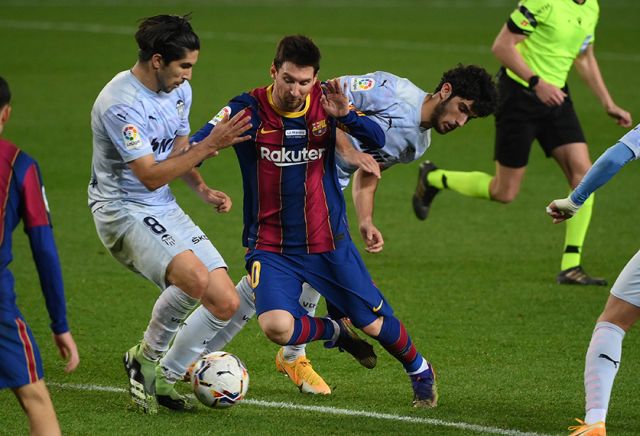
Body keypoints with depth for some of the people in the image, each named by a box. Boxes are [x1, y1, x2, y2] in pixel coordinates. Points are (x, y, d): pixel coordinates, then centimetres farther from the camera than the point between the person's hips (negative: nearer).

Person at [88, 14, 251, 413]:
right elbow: (150, 176, -24)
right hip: (122, 211, -9)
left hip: (164, 209, 9)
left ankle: (162, 380, 15)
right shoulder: (120, 104, -23)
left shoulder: (180, 90, 5)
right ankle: (148, 358, -7)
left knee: (225, 304, -2)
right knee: (194, 277, -32)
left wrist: (203, 190, 2)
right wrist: (210, 145, -26)